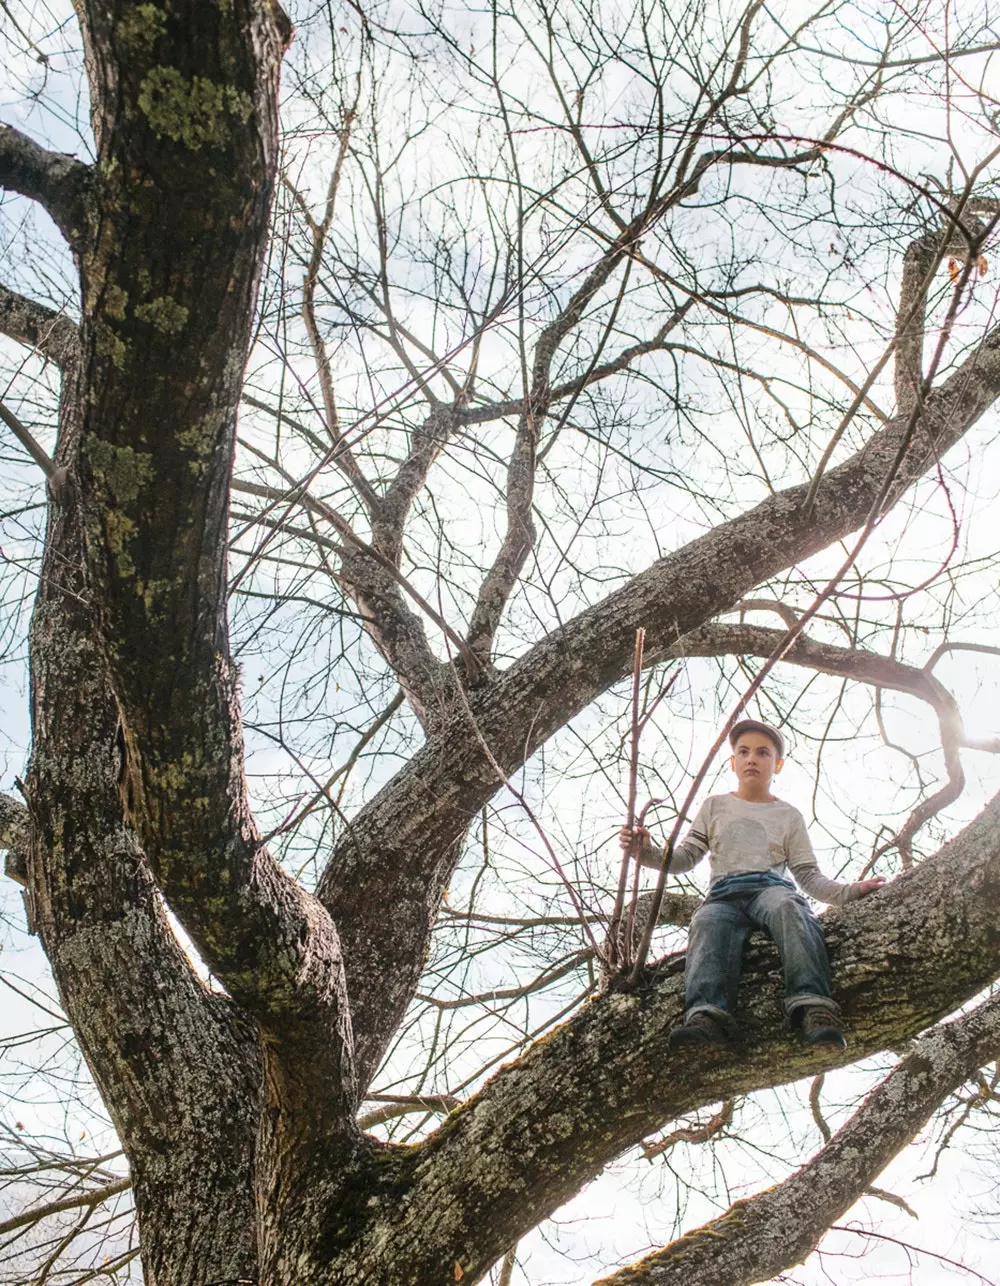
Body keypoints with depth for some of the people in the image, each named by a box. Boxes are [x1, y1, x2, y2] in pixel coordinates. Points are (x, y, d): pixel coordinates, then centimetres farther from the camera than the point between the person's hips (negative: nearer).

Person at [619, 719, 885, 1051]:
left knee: (786, 907, -38)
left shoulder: (789, 816, 25)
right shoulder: (715, 806, 27)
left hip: (772, 887, 0)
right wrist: (647, 852, 1)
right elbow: (686, 857, 20)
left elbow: (809, 876, 18)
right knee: (708, 924, -36)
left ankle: (813, 1008, -54)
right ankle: (707, 1017, -59)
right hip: (724, 895, 0)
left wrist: (850, 891, 1)